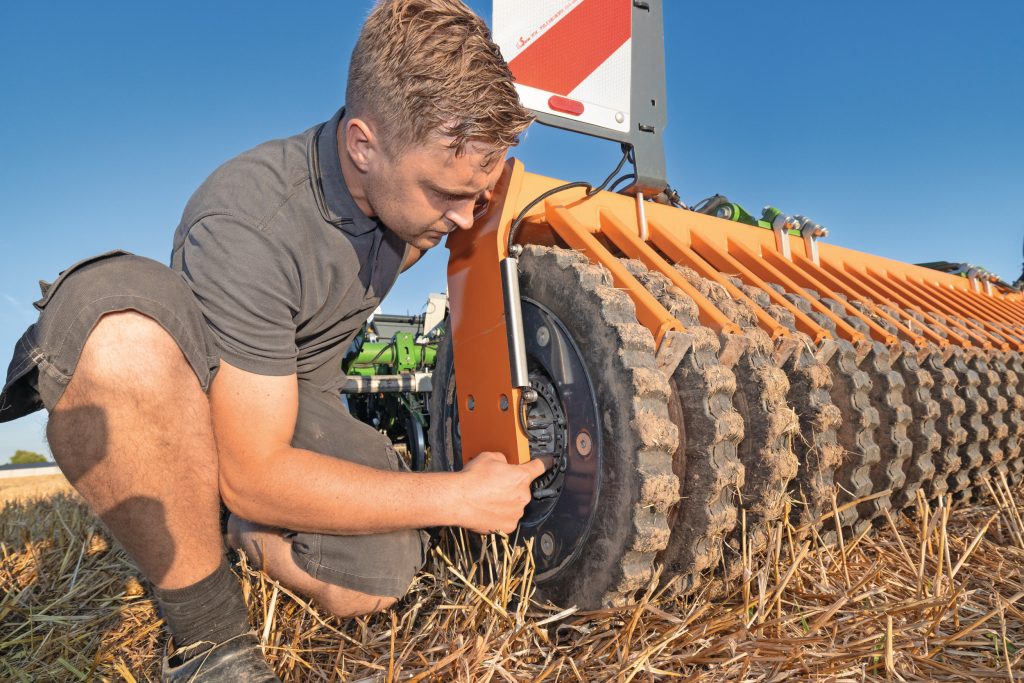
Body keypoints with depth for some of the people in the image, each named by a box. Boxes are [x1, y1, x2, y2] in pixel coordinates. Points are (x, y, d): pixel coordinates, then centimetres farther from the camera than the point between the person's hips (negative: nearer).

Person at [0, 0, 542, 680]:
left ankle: (243, 530, 13)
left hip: (299, 403, 5)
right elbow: (252, 474, -31)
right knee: (117, 302, -40)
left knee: (376, 579, -24)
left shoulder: (419, 178, -11)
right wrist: (458, 498, -27)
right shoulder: (248, 226, -33)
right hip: (189, 392, -4)